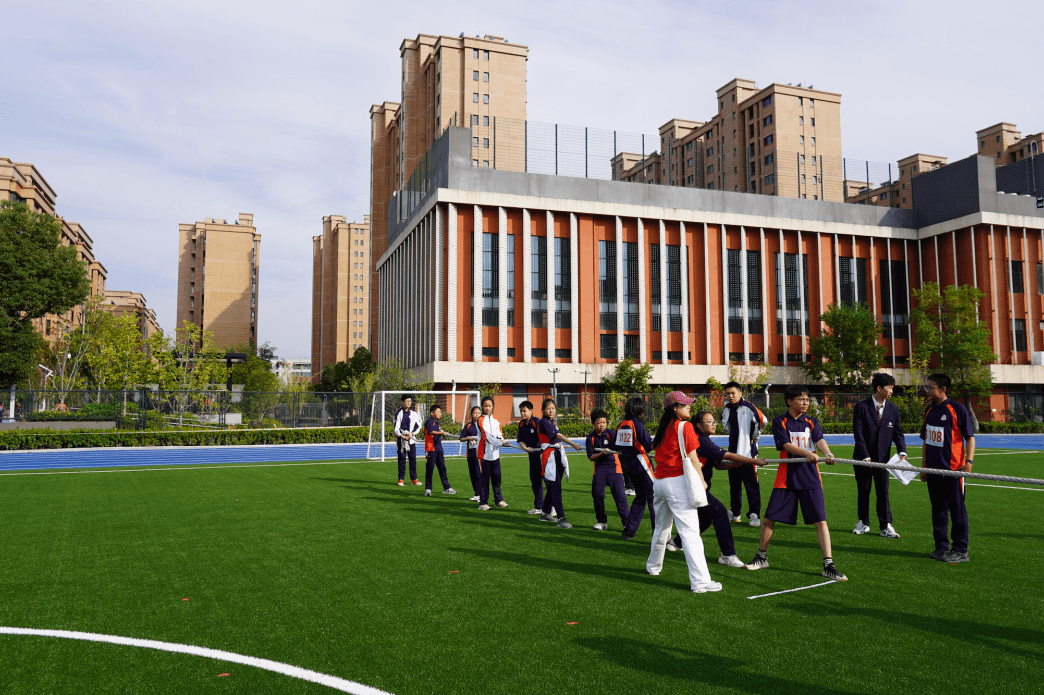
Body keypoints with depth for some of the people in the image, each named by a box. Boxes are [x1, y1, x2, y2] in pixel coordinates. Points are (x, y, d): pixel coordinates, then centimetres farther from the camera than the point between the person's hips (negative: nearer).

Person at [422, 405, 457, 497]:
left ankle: (446, 488, 12)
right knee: (429, 468, -3)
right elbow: (431, 431, -23)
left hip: (439, 448, 7)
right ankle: (428, 489, 6)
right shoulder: (429, 421, -6)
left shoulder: (438, 424, 19)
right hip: (430, 448, -7)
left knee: (442, 468, 8)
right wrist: (441, 433, -32)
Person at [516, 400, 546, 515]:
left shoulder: (537, 422, -12)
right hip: (532, 455, 7)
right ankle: (538, 506, 22)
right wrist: (524, 447, -9)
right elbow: (520, 439, 10)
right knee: (535, 481, 12)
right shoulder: (521, 424, 9)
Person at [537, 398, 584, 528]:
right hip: (548, 455, -9)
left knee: (553, 486, 13)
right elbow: (558, 436, -21)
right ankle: (561, 518, -14)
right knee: (556, 487, -12)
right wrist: (573, 444, -29)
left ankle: (545, 513, 26)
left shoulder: (553, 422, 16)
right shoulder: (544, 422, -12)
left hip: (557, 454, 9)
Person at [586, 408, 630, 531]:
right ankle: (602, 521, 18)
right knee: (597, 494, 1)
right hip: (599, 467, 2)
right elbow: (591, 456, -2)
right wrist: (602, 453, -19)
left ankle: (626, 522, -3)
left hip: (613, 466, -2)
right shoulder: (591, 438, 2)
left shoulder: (611, 434, -2)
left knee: (619, 494, -8)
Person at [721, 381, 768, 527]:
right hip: (733, 452, 6)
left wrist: (754, 436, 0)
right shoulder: (726, 409, 9)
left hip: (748, 451, -6)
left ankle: (754, 515, 2)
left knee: (751, 484, -5)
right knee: (734, 484, 13)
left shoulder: (748, 407, -12)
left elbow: (763, 420, -10)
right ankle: (735, 513, 23)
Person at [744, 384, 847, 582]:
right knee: (769, 518, 2)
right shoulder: (780, 422, 1)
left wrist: (827, 453, -32)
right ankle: (762, 557, 21)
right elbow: (786, 444, -13)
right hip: (786, 478, -1)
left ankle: (828, 566, 2)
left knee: (820, 520, -6)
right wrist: (807, 453, -30)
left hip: (810, 478, 1)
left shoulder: (811, 422, 8)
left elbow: (819, 439, -10)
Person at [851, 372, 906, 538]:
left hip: (883, 458, 2)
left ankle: (886, 526, 9)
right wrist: (866, 457, -16)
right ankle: (863, 523, 22)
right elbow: (858, 433, -11)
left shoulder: (893, 409, 4)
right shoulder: (861, 407, -8)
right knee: (863, 492, 8)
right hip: (863, 458, -2)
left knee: (883, 492, 2)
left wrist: (902, 452, -12)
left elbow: (898, 433, 5)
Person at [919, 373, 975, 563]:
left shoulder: (957, 409, -8)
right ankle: (941, 547, 21)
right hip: (934, 469, 7)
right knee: (938, 510, 12)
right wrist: (924, 465, 17)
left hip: (953, 469, -6)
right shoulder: (930, 410, 11)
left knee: (957, 510, 2)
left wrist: (969, 462, -17)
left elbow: (970, 437, -7)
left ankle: (960, 550, 10)